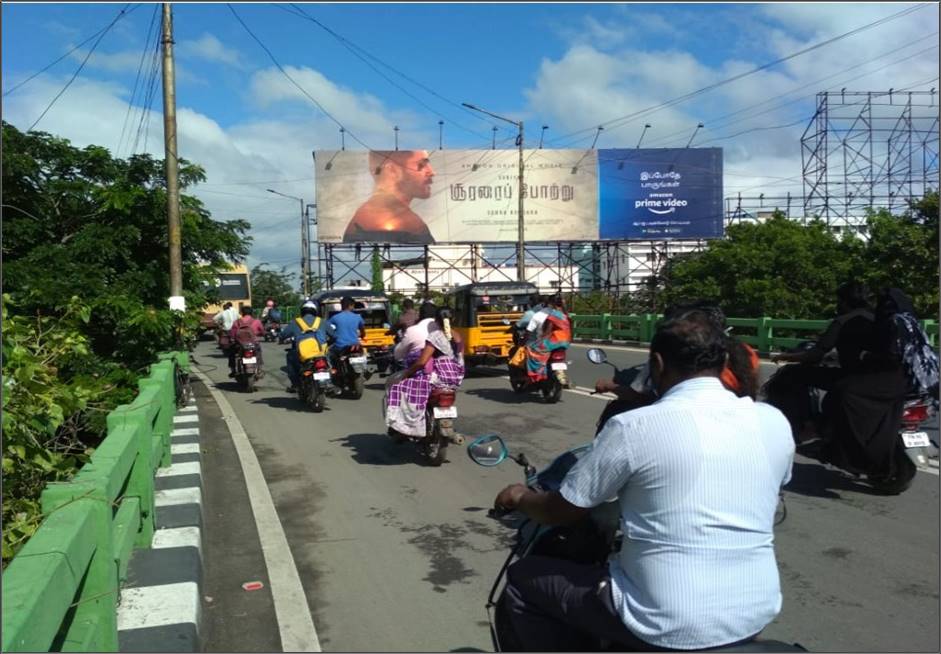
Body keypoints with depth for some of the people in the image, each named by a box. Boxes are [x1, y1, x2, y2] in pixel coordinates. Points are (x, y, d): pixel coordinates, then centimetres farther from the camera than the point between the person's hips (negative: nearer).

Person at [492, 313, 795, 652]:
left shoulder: (634, 427, -16)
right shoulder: (774, 422, -2)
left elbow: (563, 511, -4)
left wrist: (520, 497, 17)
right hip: (757, 615, 6)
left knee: (523, 580, 12)